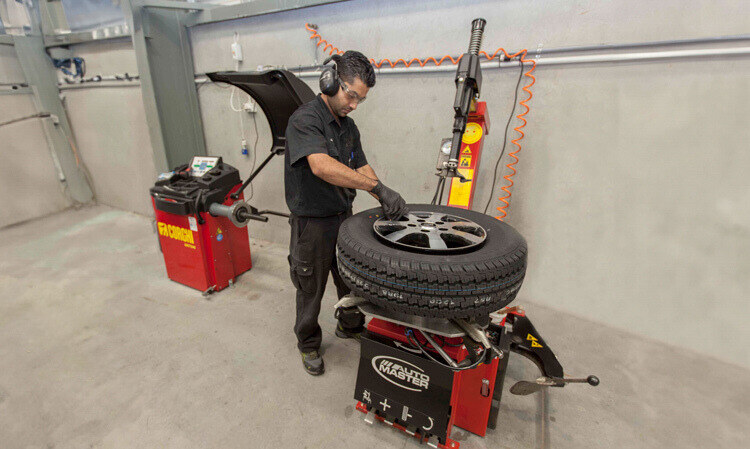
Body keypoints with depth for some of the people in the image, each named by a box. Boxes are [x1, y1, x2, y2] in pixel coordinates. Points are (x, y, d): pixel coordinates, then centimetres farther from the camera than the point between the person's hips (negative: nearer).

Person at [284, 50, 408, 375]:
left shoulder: (348, 126, 7)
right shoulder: (305, 120, -20)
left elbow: (362, 168, 3)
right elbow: (321, 166, -38)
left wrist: (387, 202, -14)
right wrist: (378, 187, -42)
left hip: (344, 217, 7)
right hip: (313, 223, -7)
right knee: (311, 291, 12)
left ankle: (350, 327, 47)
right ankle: (308, 345, 36)